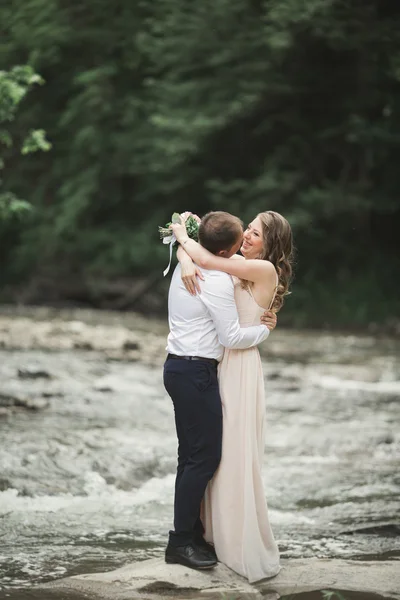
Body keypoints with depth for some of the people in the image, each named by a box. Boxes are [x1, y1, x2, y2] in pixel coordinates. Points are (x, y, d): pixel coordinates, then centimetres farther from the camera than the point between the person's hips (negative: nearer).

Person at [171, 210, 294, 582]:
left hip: (241, 368, -8)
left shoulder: (265, 270, -11)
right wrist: (185, 261, -12)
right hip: (220, 365, 8)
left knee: (238, 458, -5)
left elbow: (207, 260, -18)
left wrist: (183, 235, -1)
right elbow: (186, 246, 11)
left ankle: (250, 551, 2)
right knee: (216, 453, 13)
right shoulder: (236, 265, 11)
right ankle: (221, 537, 23)